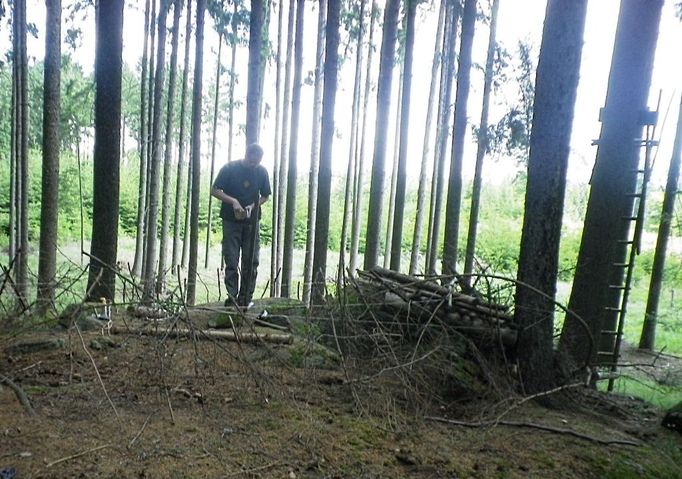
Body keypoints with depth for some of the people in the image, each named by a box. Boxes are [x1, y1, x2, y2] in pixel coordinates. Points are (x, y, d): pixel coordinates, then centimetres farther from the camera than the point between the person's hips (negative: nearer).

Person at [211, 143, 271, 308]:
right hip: (231, 221, -2)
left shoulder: (262, 172, 1)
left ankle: (246, 298, 12)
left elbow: (265, 196, 10)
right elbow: (214, 190, -3)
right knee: (231, 261, -1)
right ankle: (232, 296, 6)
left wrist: (253, 205, -9)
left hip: (251, 222, 2)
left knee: (251, 261, 2)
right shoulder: (229, 168, -6)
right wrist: (233, 201, -18)